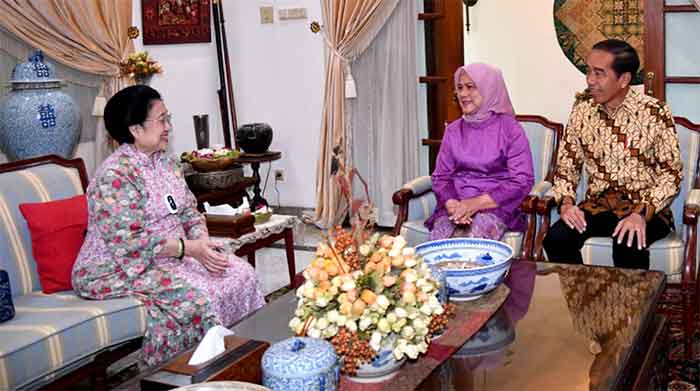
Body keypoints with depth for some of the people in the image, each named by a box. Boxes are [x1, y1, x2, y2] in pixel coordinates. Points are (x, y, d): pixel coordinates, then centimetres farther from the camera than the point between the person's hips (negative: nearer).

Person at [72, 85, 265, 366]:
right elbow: (128, 243, -25)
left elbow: (189, 212, 11)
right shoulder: (114, 175, -19)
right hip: (119, 270, -8)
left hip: (172, 256, 8)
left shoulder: (167, 163, 8)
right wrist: (189, 248, -24)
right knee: (194, 295, -28)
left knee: (240, 274, -6)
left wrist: (203, 242, -10)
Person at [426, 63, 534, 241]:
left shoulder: (510, 129, 1)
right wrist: (451, 203, -12)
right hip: (455, 206, 3)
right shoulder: (453, 130, 14)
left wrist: (478, 203, -16)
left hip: (495, 206, -3)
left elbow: (522, 181, -6)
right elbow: (441, 177, 11)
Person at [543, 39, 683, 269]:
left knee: (628, 246, -34)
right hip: (598, 204, 3)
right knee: (556, 239, -24)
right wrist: (566, 201, -12)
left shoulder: (654, 113, -9)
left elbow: (671, 173, -9)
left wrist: (642, 214, -23)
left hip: (645, 207, -3)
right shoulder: (583, 108, 2)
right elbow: (567, 164, 7)